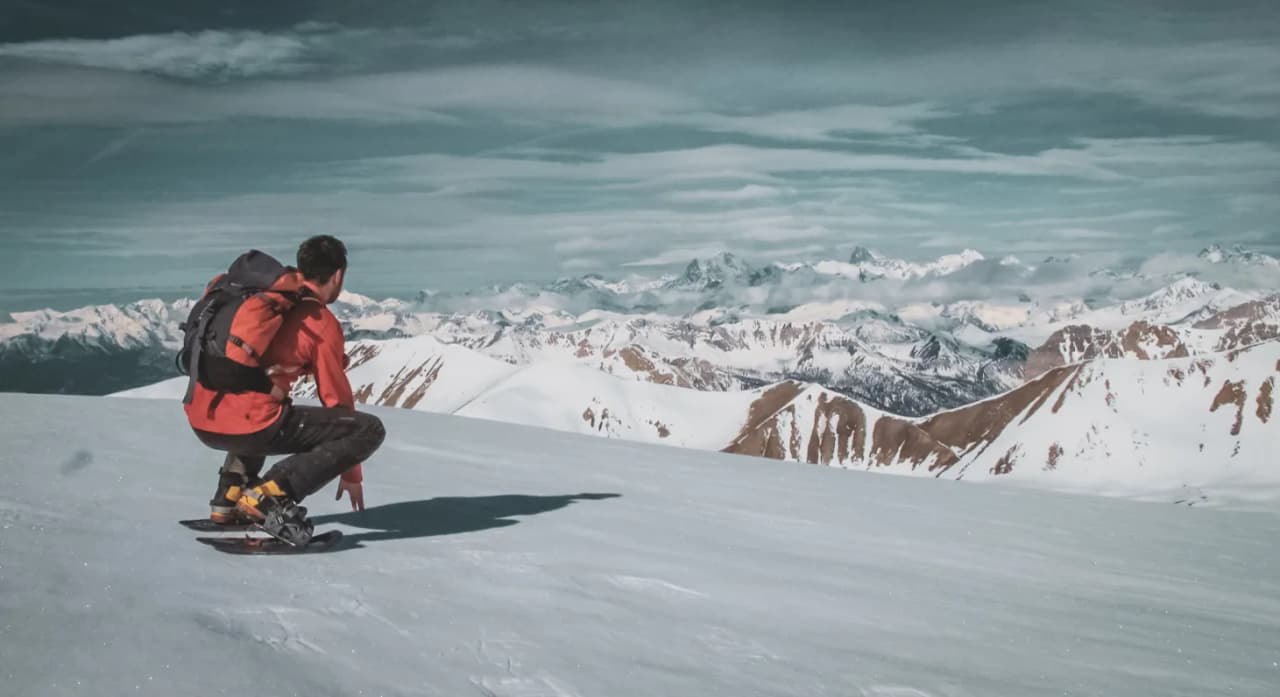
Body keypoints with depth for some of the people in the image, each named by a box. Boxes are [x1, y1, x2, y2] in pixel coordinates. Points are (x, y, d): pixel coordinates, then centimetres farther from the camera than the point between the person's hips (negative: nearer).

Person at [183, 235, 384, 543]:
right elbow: (336, 398, 5)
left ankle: (230, 495, 24)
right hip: (247, 425, -8)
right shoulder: (322, 323, -1)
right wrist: (351, 473, 15)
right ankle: (270, 494, -13)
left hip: (199, 420, 8)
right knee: (369, 429, -4)